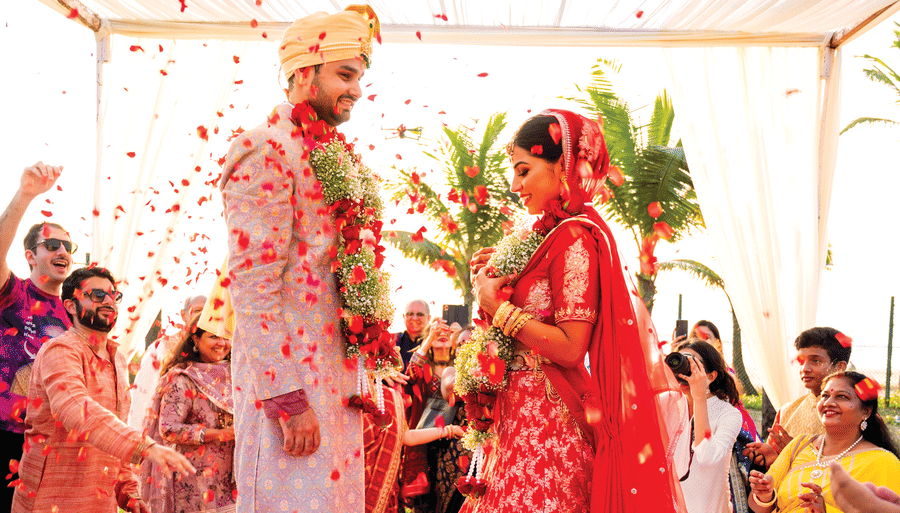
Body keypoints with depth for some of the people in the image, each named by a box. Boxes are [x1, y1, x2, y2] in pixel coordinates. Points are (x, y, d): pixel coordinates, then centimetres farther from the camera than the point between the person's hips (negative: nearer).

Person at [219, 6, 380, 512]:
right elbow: (252, 285, -18)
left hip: (333, 372, 9)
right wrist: (287, 399, -21)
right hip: (287, 378, -9)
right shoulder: (265, 149, -11)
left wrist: (359, 377, 17)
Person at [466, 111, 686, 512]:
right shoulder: (553, 234, 13)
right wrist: (490, 282, 9)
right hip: (522, 413, 8)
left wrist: (498, 306, -11)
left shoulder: (575, 237, -13)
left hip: (547, 418, -8)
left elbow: (570, 348, -19)